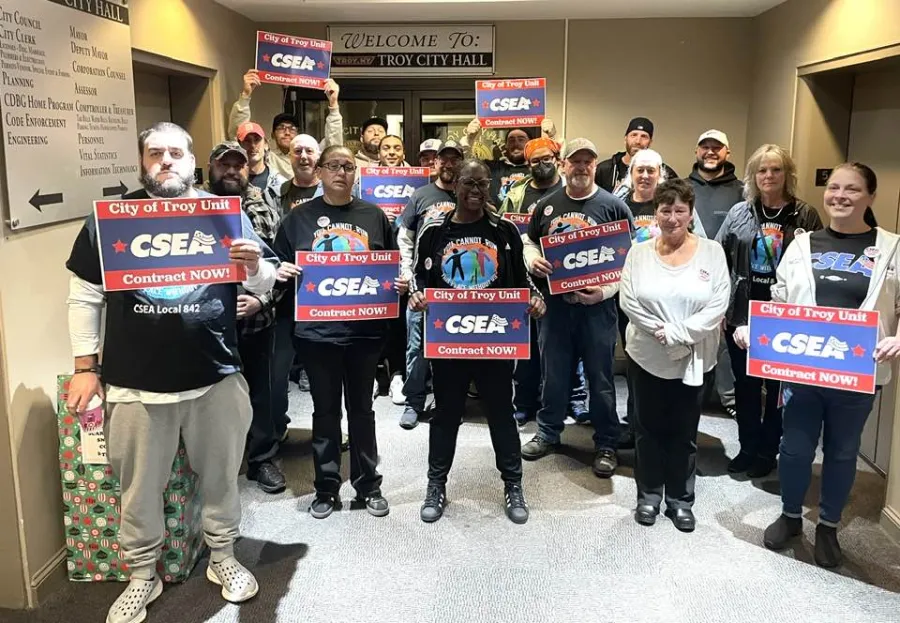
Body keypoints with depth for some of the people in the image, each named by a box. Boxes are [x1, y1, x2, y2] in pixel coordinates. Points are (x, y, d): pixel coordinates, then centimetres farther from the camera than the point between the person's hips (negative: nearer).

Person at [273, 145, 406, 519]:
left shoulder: (373, 216, 7)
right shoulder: (299, 218, 4)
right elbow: (280, 267, 6)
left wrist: (400, 283, -7)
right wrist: (282, 272, -15)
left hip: (364, 329, 1)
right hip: (317, 331, -1)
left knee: (361, 408, 13)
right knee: (325, 411, 10)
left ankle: (368, 486, 26)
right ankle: (326, 488, 24)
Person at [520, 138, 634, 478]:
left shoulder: (613, 206, -2)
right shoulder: (547, 205, 8)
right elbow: (528, 242, 18)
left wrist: (606, 290, -17)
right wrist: (533, 260, -5)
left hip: (597, 305, -3)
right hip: (555, 301, 3)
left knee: (600, 376, 5)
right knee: (553, 372, 13)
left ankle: (606, 444, 18)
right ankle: (548, 433, 30)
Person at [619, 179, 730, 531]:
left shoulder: (712, 252, -3)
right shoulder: (639, 253, 0)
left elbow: (718, 305, -11)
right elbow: (628, 301, -8)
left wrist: (678, 334, -19)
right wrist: (661, 332, -18)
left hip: (694, 361, 0)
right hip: (646, 357, 1)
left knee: (684, 433, 11)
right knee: (649, 430, 12)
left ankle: (680, 500, 27)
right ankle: (648, 496, 28)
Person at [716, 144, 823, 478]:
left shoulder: (805, 216, -1)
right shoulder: (739, 213, 4)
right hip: (741, 314, 2)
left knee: (777, 386, 9)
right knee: (745, 385, 11)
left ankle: (767, 452, 24)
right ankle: (748, 448, 27)